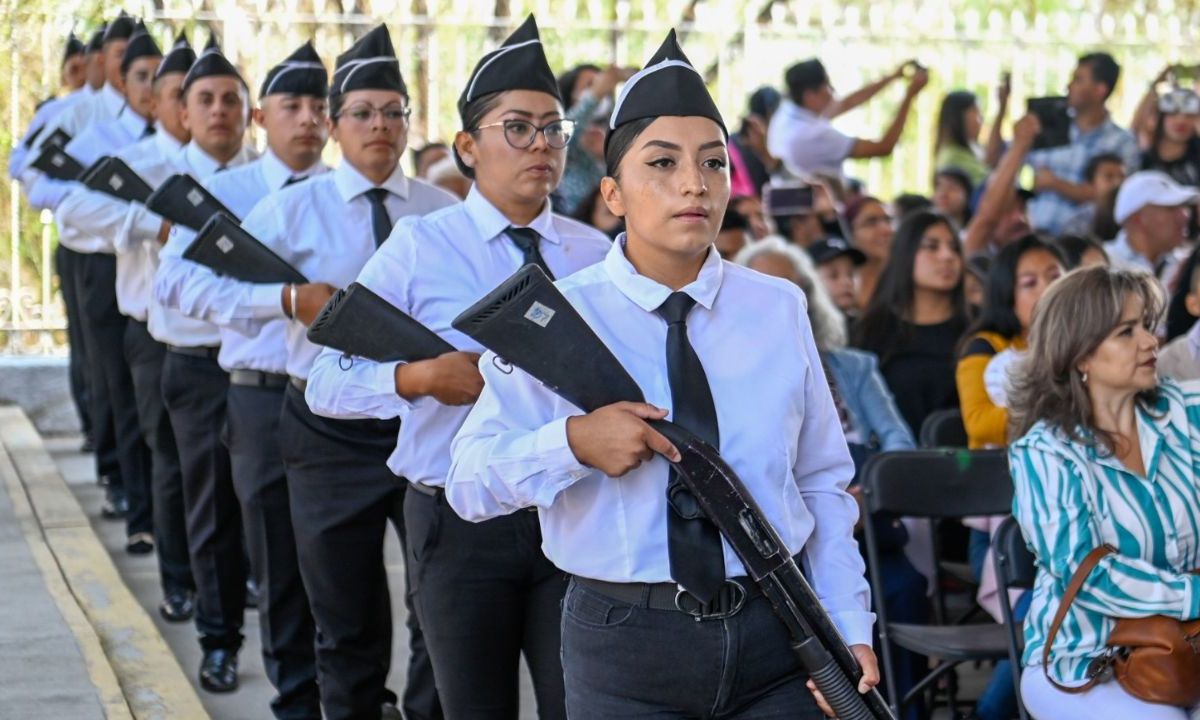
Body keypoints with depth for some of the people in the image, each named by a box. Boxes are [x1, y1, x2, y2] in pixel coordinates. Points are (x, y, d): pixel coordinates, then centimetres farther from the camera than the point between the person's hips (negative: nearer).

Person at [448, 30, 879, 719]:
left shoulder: (780, 309, 4)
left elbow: (823, 482, 7)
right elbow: (469, 483, -6)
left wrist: (849, 625, -1)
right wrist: (573, 443, -22)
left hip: (778, 639, 2)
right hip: (624, 646, -2)